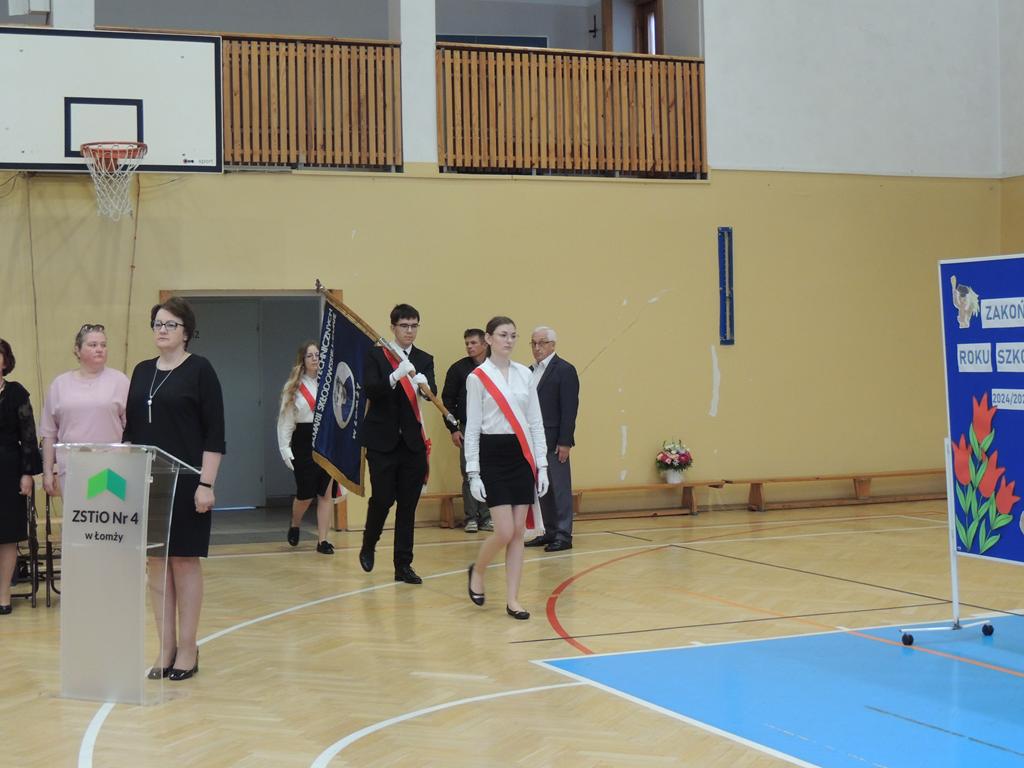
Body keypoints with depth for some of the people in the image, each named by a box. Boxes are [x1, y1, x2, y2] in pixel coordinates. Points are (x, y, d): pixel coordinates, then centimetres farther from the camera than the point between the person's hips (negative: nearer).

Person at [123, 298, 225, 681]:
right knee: (156, 564, 7)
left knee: (185, 561, 1)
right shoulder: (142, 372, 11)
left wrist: (206, 484, -15)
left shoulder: (200, 370, -5)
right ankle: (166, 649, 14)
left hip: (186, 483, -5)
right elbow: (130, 430, 14)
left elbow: (214, 433, -9)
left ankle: (187, 650, 9)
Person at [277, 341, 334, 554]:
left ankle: (322, 540, 10)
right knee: (305, 495, 3)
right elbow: (285, 420, 2)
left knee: (325, 493, 1)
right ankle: (294, 527, 33)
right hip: (304, 442, -1)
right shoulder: (293, 387, 2)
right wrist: (285, 449, -2)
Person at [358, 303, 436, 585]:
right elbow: (369, 390, -15)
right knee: (382, 498, -5)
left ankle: (403, 565, 10)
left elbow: (432, 392, -8)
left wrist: (423, 382, -31)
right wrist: (396, 376, -32)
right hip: (382, 440, -3)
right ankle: (368, 546, 24)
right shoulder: (376, 356, 0)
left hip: (412, 442, 3)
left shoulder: (424, 360, 8)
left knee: (408, 504, 4)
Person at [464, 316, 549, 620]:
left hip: (522, 456, 4)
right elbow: (472, 427, -5)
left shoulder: (524, 374, 7)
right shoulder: (478, 378, -5)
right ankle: (477, 571, 20)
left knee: (518, 532, 3)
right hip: (493, 456, -4)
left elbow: (535, 423, 9)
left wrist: (542, 466, 5)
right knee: (505, 532, -9)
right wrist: (473, 473, -9)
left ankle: (512, 599, 9)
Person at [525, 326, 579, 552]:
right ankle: (550, 532, 17)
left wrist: (564, 442, -17)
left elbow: (569, 408, -12)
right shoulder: (530, 371, 15)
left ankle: (564, 535, 1)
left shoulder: (564, 370, -7)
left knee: (559, 488, -3)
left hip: (554, 441, -7)